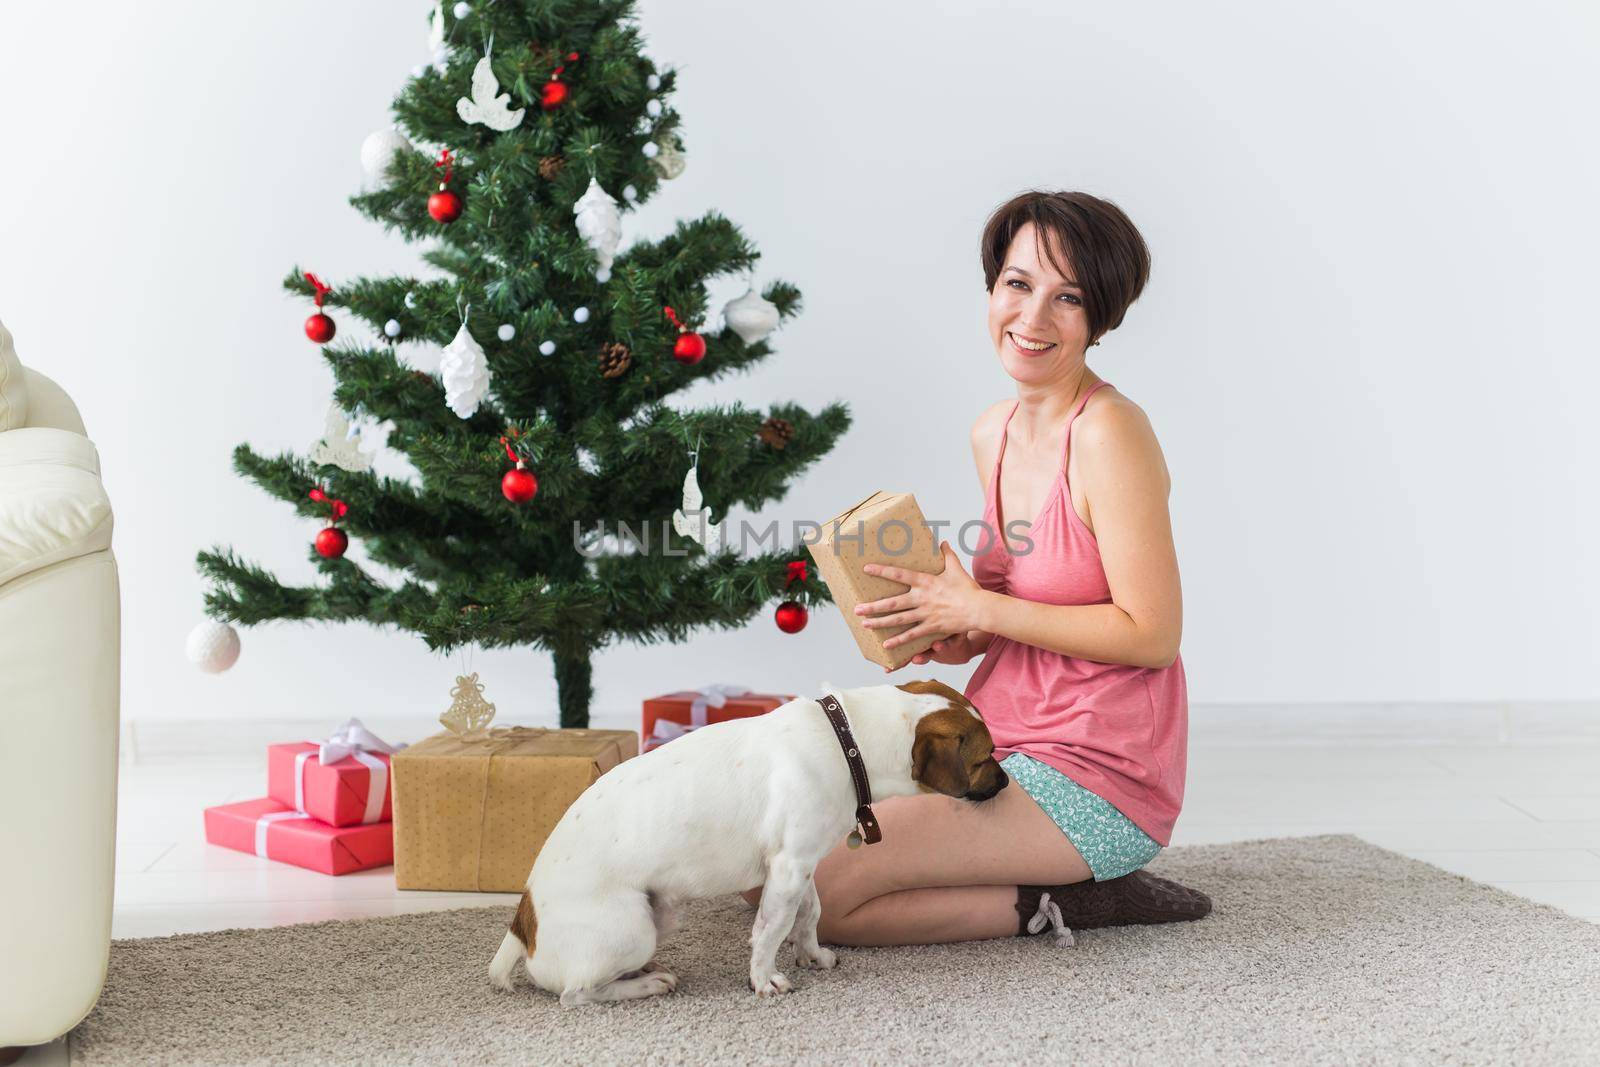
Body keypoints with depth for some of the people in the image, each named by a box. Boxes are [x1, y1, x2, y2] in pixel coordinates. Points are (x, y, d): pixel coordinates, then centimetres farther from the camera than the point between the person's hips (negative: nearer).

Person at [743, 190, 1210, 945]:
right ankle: (1062, 882, 8)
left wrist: (979, 609, -16)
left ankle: (1056, 902, -3)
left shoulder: (1108, 434, -16)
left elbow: (1151, 635, -18)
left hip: (1093, 777, -9)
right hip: (999, 741, 9)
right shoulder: (993, 433, 10)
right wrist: (956, 637, 0)